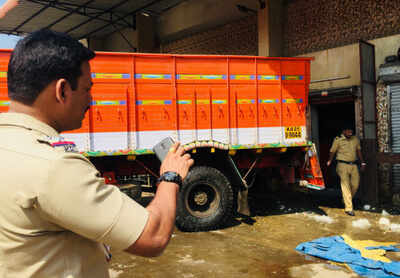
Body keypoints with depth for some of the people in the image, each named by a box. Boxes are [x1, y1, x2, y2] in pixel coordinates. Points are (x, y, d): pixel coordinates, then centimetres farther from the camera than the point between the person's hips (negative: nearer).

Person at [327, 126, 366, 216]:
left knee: (355, 185, 5)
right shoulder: (338, 140, -5)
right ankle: (348, 208, -6)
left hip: (354, 165, 5)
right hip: (343, 165, -5)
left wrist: (362, 162, 18)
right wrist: (329, 161, -3)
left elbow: (358, 151, 18)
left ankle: (345, 200, 30)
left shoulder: (356, 139, 8)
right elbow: (332, 151, 1)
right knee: (346, 186, -7)